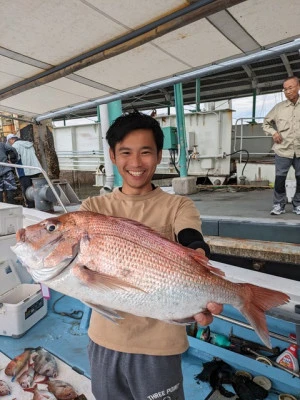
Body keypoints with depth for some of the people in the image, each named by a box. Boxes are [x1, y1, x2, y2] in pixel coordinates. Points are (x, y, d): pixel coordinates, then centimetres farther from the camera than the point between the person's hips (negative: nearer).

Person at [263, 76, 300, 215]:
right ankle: (279, 205, 15)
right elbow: (266, 123, 16)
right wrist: (273, 132, -2)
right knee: (279, 178, 1)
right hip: (283, 150, 0)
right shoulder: (279, 107, 5)